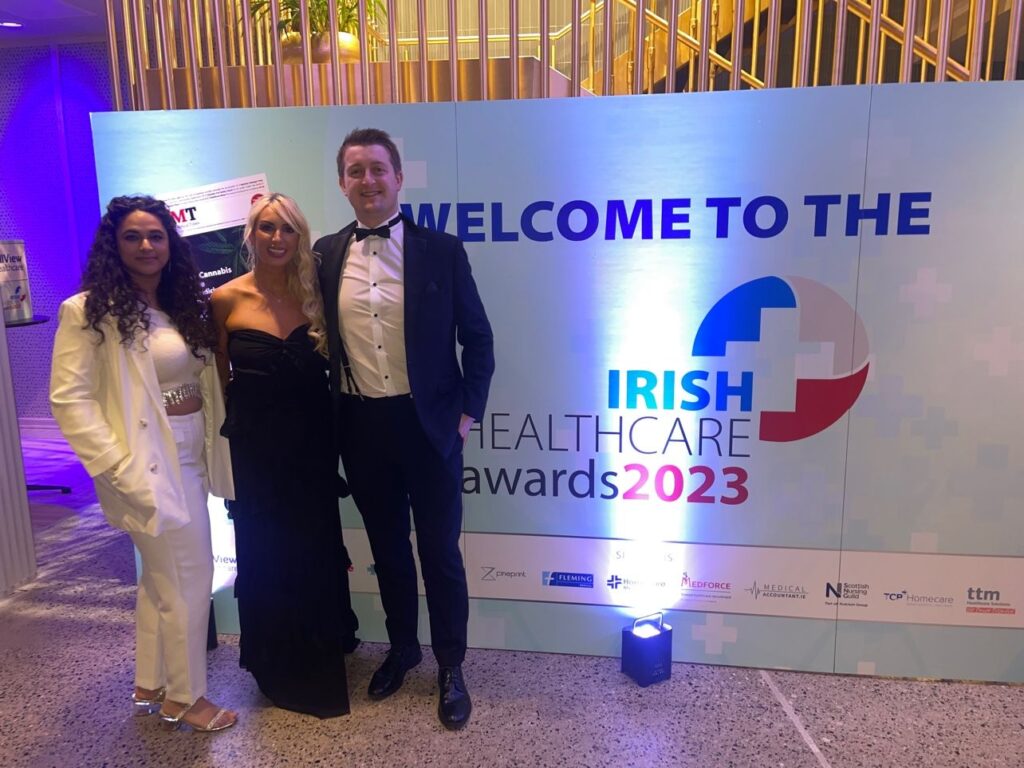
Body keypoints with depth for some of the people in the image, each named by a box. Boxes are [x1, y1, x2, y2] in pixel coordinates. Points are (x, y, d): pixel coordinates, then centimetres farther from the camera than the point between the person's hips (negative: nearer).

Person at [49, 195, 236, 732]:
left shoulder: (182, 306, 10)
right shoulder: (89, 312, -11)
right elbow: (70, 400, -15)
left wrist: (214, 449, 0)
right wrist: (121, 467, -20)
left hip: (189, 460, 7)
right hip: (149, 466, -7)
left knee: (162, 578, 18)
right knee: (188, 578, 1)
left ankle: (149, 688, 36)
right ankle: (184, 698, 22)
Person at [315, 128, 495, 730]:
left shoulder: (442, 250, -4)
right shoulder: (326, 255, 3)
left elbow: (478, 339, -1)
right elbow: (320, 341, 9)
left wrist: (468, 412, -5)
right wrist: (329, 416, 4)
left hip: (428, 424, -3)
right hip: (360, 427, 3)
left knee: (440, 550, 8)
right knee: (387, 546, 19)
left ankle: (451, 667, 28)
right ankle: (402, 647, 41)